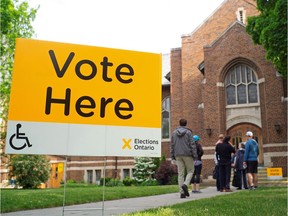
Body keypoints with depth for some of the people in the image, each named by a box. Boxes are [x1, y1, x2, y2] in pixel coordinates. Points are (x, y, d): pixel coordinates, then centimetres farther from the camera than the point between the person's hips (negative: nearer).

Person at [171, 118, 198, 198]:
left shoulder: (174, 133, 7)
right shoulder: (188, 132, -4)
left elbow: (172, 145, 8)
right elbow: (192, 145, -7)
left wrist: (172, 157, 12)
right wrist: (195, 156, -3)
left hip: (178, 155, 3)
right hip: (187, 155, -3)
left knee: (180, 174, 5)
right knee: (190, 171, 10)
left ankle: (182, 192, 2)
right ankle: (185, 184, -14)